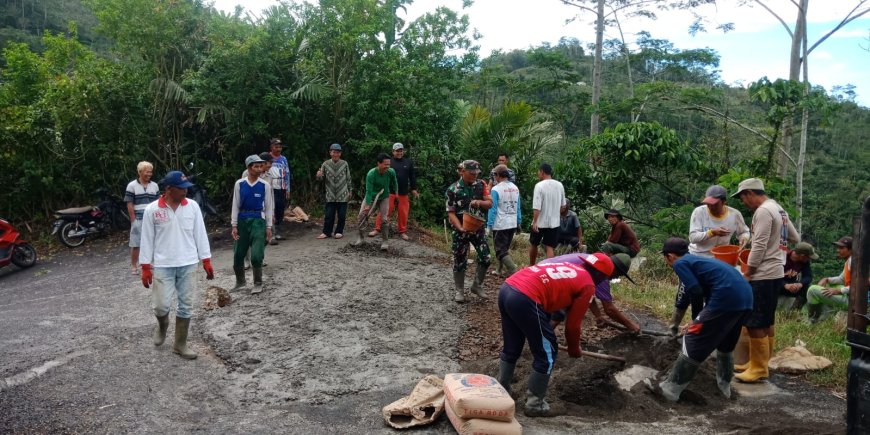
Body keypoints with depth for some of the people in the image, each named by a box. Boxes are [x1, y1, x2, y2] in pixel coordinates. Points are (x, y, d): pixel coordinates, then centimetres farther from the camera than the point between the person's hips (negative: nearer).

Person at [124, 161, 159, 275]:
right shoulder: (132, 186, -3)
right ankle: (134, 266, 10)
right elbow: (129, 205, -4)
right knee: (135, 244, 1)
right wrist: (133, 220, -8)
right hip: (138, 220, -4)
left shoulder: (154, 186, 9)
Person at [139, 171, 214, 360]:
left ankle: (180, 344, 20)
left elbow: (200, 234, 4)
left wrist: (206, 261, 3)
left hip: (188, 265, 2)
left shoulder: (192, 206, -1)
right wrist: (145, 267, -2)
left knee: (186, 306, 6)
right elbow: (147, 239, -2)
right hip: (162, 265, -2)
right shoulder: (152, 210, -6)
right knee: (161, 305, -4)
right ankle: (162, 325, 32)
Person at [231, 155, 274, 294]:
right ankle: (240, 281, 32)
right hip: (242, 220, 2)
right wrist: (234, 225, -2)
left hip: (258, 221, -2)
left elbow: (268, 207, 2)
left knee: (256, 255, -7)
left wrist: (268, 227, 1)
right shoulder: (239, 184, -2)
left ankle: (258, 283, 13)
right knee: (238, 254, 10)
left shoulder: (265, 185, -3)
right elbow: (235, 205, 1)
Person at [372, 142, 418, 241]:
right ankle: (377, 229, 2)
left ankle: (403, 232, 18)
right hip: (390, 191, -2)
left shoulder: (408, 162, 9)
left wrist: (414, 189, 9)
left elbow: (412, 176, 12)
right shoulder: (389, 162, 1)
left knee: (403, 213, 6)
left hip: (403, 193, 3)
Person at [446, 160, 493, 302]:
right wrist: (460, 228, -26)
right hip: (461, 230, -3)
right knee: (460, 262, 5)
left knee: (486, 258, 0)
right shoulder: (452, 190, -11)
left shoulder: (481, 185, 0)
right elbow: (451, 213, -12)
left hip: (478, 228, 3)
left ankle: (477, 285, 22)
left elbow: (490, 203, 1)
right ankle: (459, 291, 22)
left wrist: (479, 202, -21)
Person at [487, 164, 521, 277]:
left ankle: (514, 272, -15)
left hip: (500, 225, -7)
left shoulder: (496, 189, -14)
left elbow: (492, 209, -14)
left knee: (501, 251, -3)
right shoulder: (515, 188, 5)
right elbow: (518, 207, 9)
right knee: (505, 248, 21)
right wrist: (519, 221, 15)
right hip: (512, 224, 7)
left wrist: (490, 225, -9)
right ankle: (501, 270, 28)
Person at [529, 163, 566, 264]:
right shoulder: (559, 185, 4)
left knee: (533, 244, 17)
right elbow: (563, 205, 12)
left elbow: (537, 206, -19)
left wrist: (535, 222, -18)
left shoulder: (539, 185, -14)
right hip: (554, 222, 4)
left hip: (540, 222, -4)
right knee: (550, 248, 3)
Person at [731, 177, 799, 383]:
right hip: (775, 273, 10)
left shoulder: (763, 211, -16)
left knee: (755, 323, -5)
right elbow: (796, 239, 24)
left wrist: (746, 274, -13)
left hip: (763, 276, -10)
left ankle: (758, 368, 0)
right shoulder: (779, 210, 14)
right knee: (766, 322, 15)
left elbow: (759, 247, -20)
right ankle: (761, 363, 24)